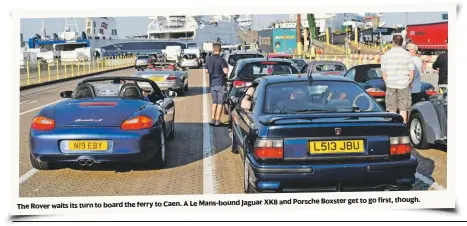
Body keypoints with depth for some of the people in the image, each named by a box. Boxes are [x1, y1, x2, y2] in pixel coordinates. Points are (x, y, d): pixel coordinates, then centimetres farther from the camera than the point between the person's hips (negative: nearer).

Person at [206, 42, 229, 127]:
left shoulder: (209, 59, 5)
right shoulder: (221, 60, -14)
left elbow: (207, 71, 14)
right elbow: (225, 71, -20)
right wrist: (226, 67, -1)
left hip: (212, 84, 6)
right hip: (221, 84, -5)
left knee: (214, 102, 16)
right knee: (220, 103, 1)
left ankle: (212, 119, 12)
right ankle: (217, 121, 0)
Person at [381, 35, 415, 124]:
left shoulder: (386, 55, 1)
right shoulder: (408, 55, -2)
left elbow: (383, 72, 2)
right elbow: (412, 71, -3)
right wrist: (409, 83, 10)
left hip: (391, 85, 1)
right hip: (404, 85, -1)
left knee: (392, 109, 6)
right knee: (403, 109, 5)